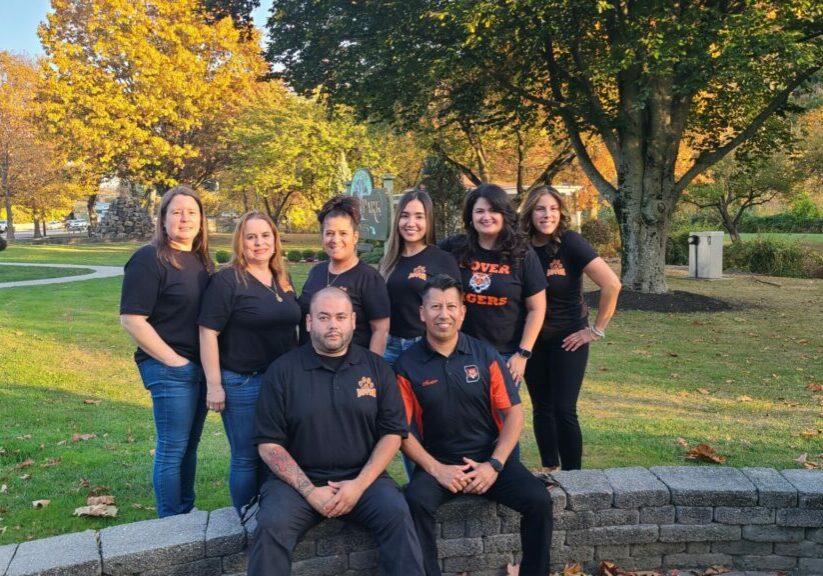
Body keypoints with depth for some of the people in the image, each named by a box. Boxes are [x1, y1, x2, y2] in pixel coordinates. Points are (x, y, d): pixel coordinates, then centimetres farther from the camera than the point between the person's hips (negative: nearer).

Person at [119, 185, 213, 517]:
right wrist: (174, 361, -16)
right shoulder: (149, 259, -11)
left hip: (202, 367, 7)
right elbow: (131, 319, -17)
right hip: (171, 370, -7)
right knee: (172, 449, 1)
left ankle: (188, 514, 29)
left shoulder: (202, 260, 11)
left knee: (189, 446, 16)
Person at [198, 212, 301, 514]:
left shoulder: (283, 279, 9)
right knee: (247, 459, 5)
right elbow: (208, 333, -13)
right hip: (242, 384, -6)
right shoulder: (226, 280, -10)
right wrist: (214, 385, -17)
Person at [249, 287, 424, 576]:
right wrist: (309, 491, -12)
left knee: (397, 513, -26)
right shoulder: (282, 370, 0)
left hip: (363, 477, 1)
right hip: (297, 479, -1)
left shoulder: (376, 368, 5)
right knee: (271, 526, -27)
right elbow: (269, 443, -1)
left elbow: (392, 433, 3)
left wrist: (359, 484, -11)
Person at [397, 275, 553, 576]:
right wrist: (436, 469, -15)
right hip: (437, 461, -1)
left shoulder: (485, 355, 0)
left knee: (539, 500, -19)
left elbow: (513, 413, 0)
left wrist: (495, 465, -11)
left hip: (489, 456, 2)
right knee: (415, 502, -31)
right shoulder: (407, 365, -3)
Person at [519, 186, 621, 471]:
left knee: (564, 410, -5)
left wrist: (597, 329, -16)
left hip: (568, 338, -4)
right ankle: (548, 469, 27)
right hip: (532, 339, 4)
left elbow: (611, 285, -22)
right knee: (542, 407, 12)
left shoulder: (570, 242, -18)